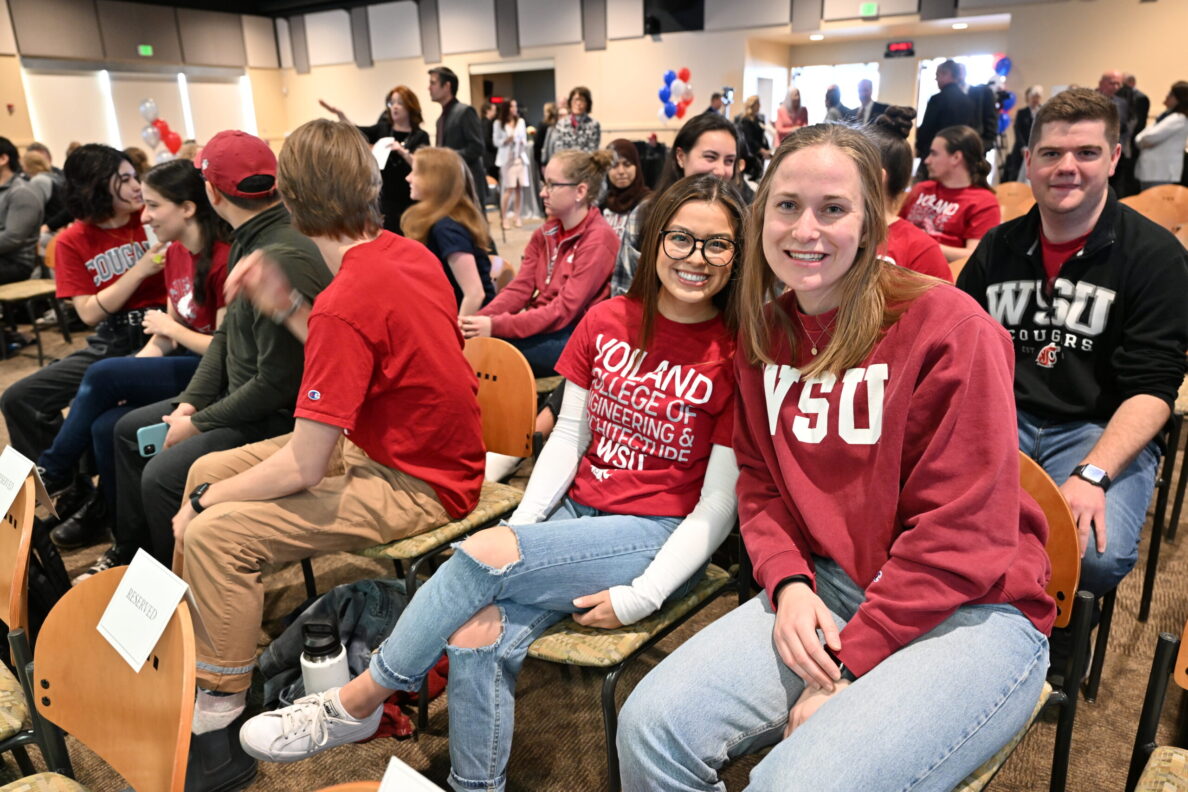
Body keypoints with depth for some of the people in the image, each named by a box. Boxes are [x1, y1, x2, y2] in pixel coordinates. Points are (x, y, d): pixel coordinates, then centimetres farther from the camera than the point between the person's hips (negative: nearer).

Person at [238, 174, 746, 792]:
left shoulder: (736, 354, -8)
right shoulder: (605, 322, 5)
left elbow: (720, 503, -9)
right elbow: (568, 437, 8)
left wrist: (640, 597, -15)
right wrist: (522, 524, -6)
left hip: (658, 533, -4)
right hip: (577, 508, 4)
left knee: (484, 552, -25)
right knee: (475, 634, -22)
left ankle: (358, 700, -2)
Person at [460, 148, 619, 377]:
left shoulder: (598, 240, -14)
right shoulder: (544, 233, 10)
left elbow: (564, 311, -20)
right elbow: (520, 289, 4)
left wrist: (495, 326, -25)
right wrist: (481, 318, -16)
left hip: (575, 339, -7)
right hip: (539, 327, 7)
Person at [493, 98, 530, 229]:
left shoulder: (521, 121, 11)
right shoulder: (499, 123, 0)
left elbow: (524, 140, 15)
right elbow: (496, 142, 0)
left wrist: (524, 143, -7)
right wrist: (506, 140, -17)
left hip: (520, 158, 4)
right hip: (507, 159, -3)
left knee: (519, 188, -1)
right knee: (509, 189, -8)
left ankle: (517, 216, 8)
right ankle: (504, 218, -1)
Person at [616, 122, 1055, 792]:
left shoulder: (947, 327, -14)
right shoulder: (765, 333, 5)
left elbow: (961, 533, -15)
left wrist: (849, 668, -16)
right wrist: (788, 582, -9)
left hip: (969, 609, -4)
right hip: (827, 589, 5)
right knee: (651, 727, -14)